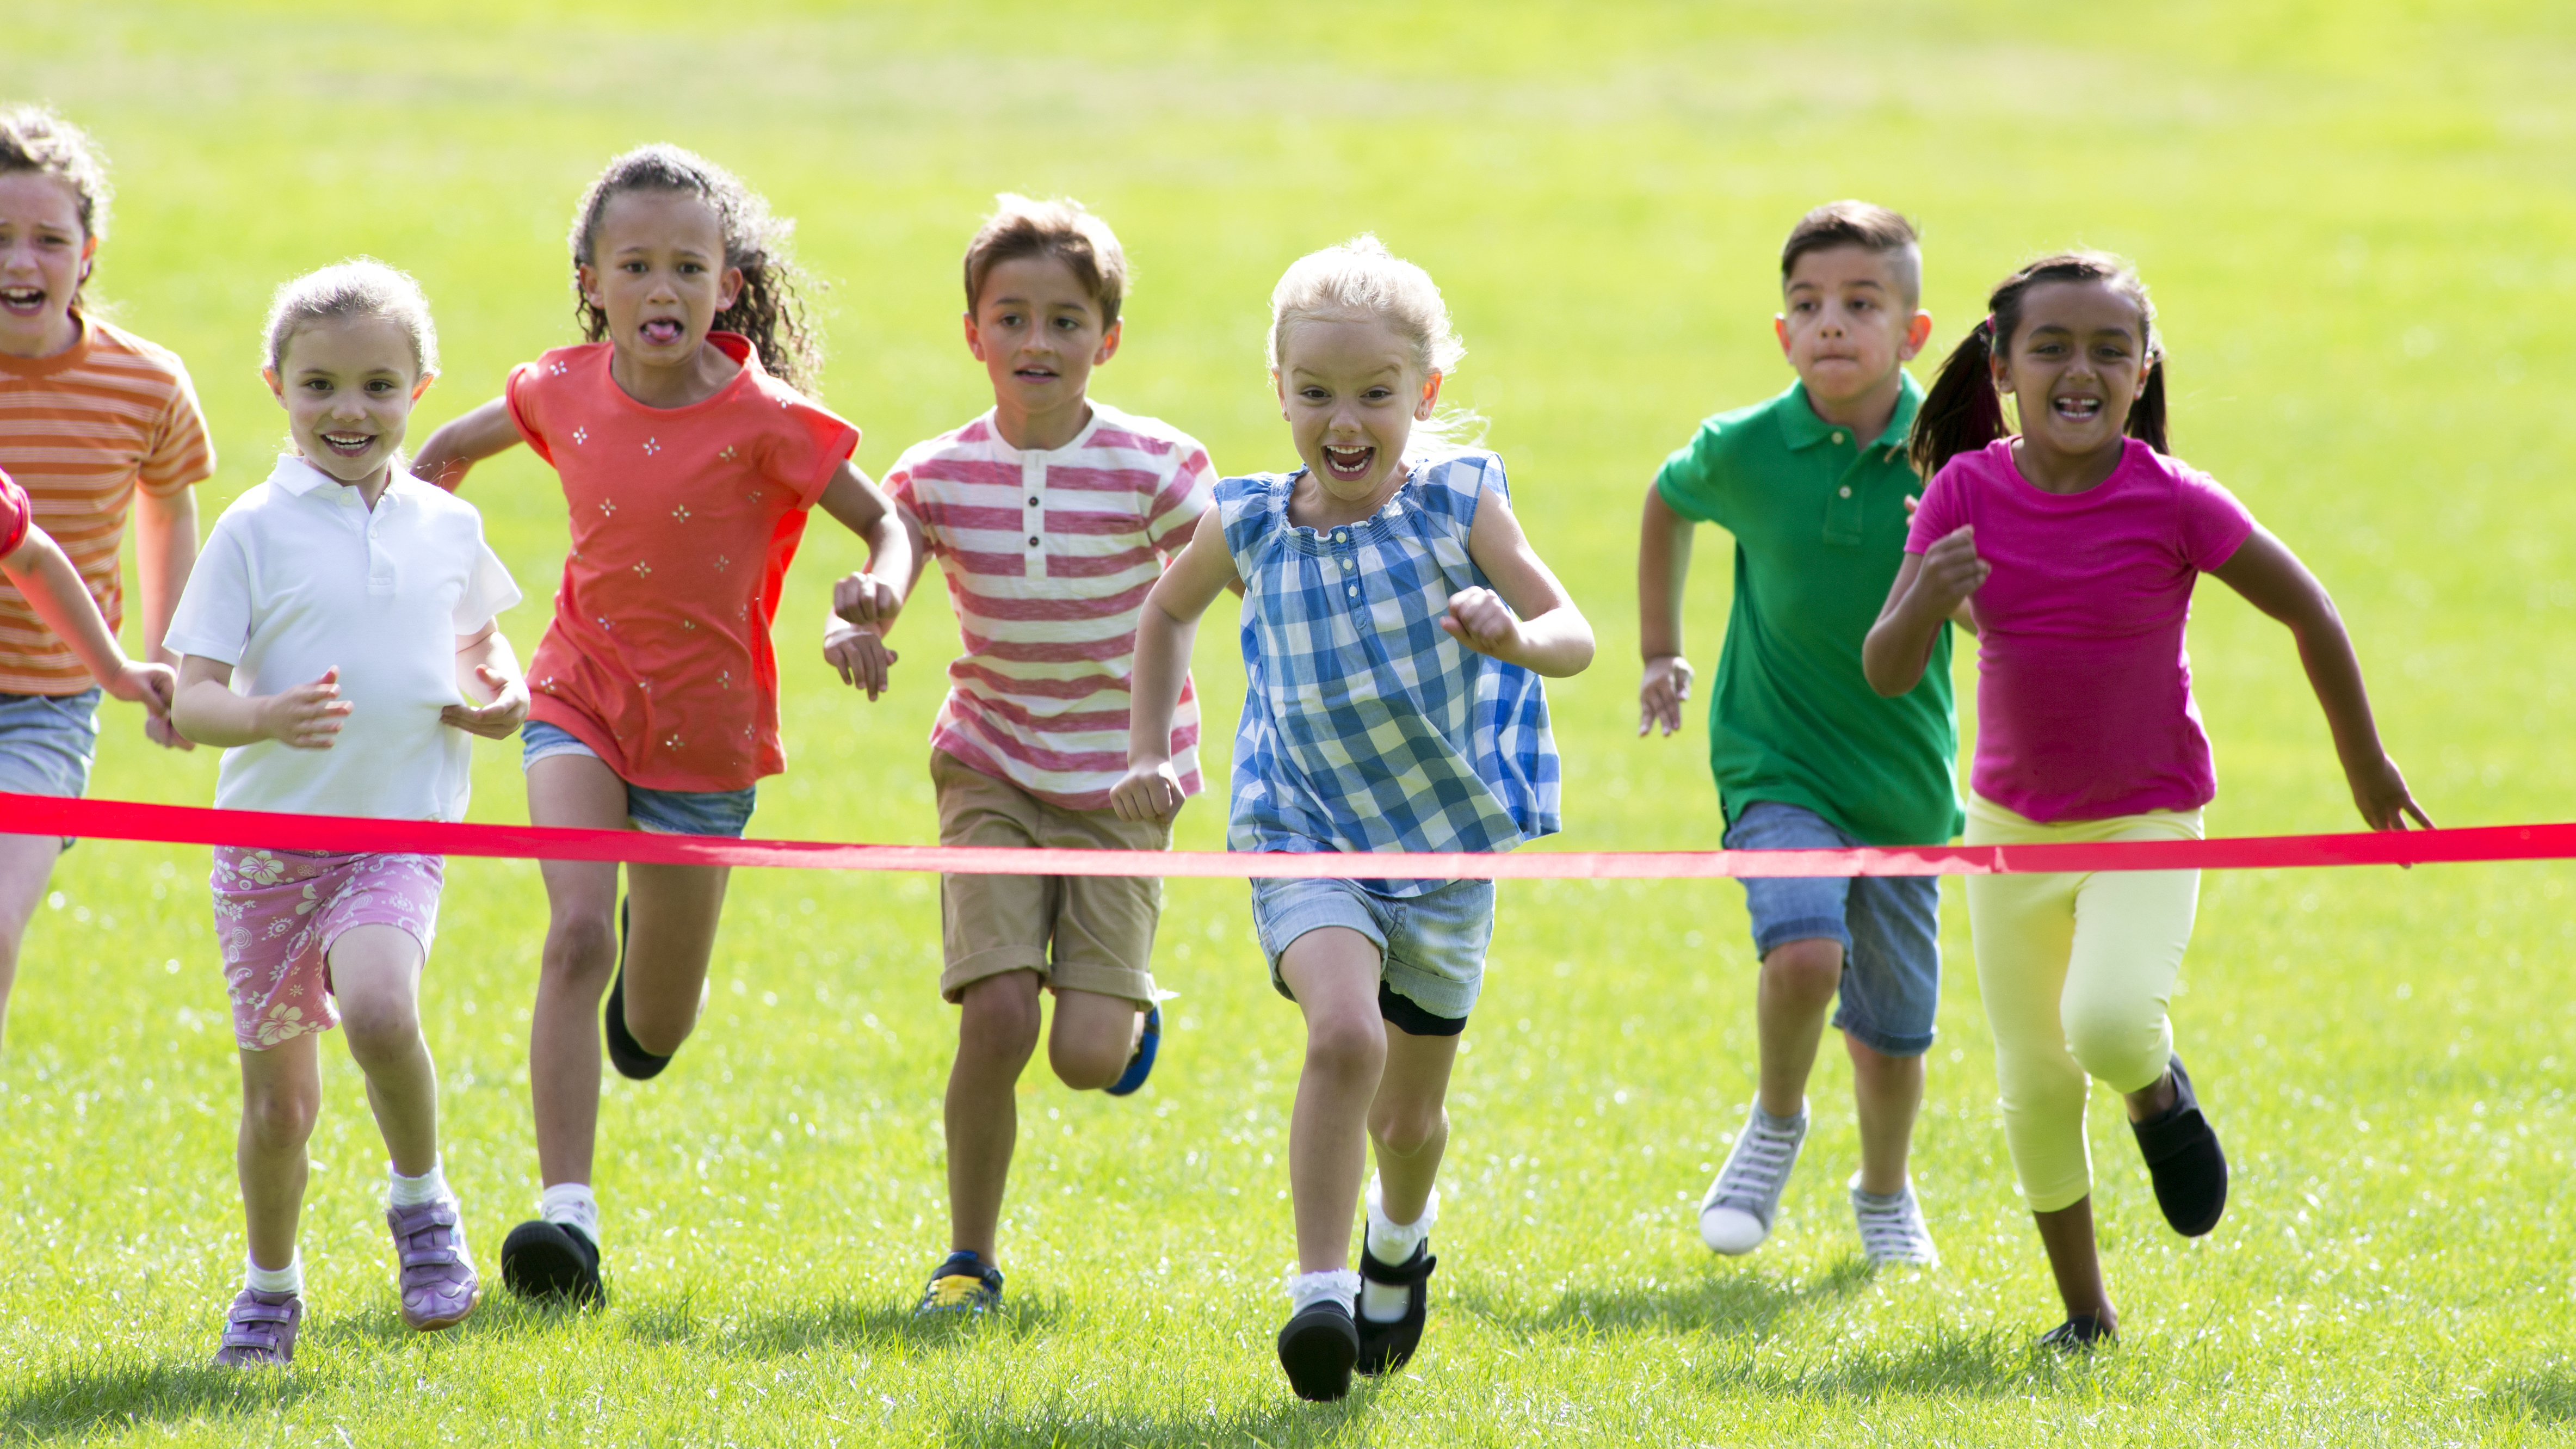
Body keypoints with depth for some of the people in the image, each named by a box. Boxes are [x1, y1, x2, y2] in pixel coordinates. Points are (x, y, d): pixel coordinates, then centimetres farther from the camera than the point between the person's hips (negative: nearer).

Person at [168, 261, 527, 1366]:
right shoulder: (257, 530, -5)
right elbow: (189, 699, -8)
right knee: (276, 1095, 7)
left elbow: (480, 641, 24)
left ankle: (422, 1200, -2)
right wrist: (266, 716, -30)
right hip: (269, 833, 0)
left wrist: (502, 692, 1)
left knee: (378, 1008, -28)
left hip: (401, 831, 0)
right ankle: (270, 1288, 31)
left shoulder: (447, 527, 5)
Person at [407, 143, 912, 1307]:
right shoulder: (565, 393, -6)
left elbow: (887, 525, -8)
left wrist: (878, 599, -29)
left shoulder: (764, 422, -17)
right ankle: (566, 1217, -26)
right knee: (576, 933, -23)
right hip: (583, 699, 1)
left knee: (649, 1038, 10)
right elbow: (452, 449, 15)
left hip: (704, 729, -1)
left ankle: (662, 933, 49)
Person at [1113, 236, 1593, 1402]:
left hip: (1446, 839, 1)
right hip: (1305, 835, -1)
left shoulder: (1456, 505, -13)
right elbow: (1169, 612, 15)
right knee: (1344, 1034, -29)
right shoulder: (1250, 526, -7)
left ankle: (1400, 1240, 49)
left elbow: (1575, 637, -16)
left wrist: (1515, 636, -38)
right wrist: (1148, 755, 9)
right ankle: (1319, 1289, -22)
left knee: (1409, 1113, 16)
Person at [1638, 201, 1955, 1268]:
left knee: (1893, 1023, 11)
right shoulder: (1744, 450, -10)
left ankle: (1885, 1195, 40)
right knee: (1805, 950, -26)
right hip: (1776, 762, -1)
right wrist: (1660, 653, 16)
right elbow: (1669, 502, 14)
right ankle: (1775, 1123, 4)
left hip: (1903, 775, 1)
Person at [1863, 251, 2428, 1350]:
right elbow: (1885, 673, -13)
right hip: (2012, 824, 3)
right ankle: (2085, 1312, 25)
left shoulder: (2174, 504, -18)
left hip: (2147, 820, -3)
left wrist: (2367, 766, 5)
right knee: (2035, 1087, 6)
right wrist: (1928, 600, -36)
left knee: (2107, 1025, -27)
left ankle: (2157, 1091, 10)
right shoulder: (1966, 494, -11)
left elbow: (2309, 615, -5)